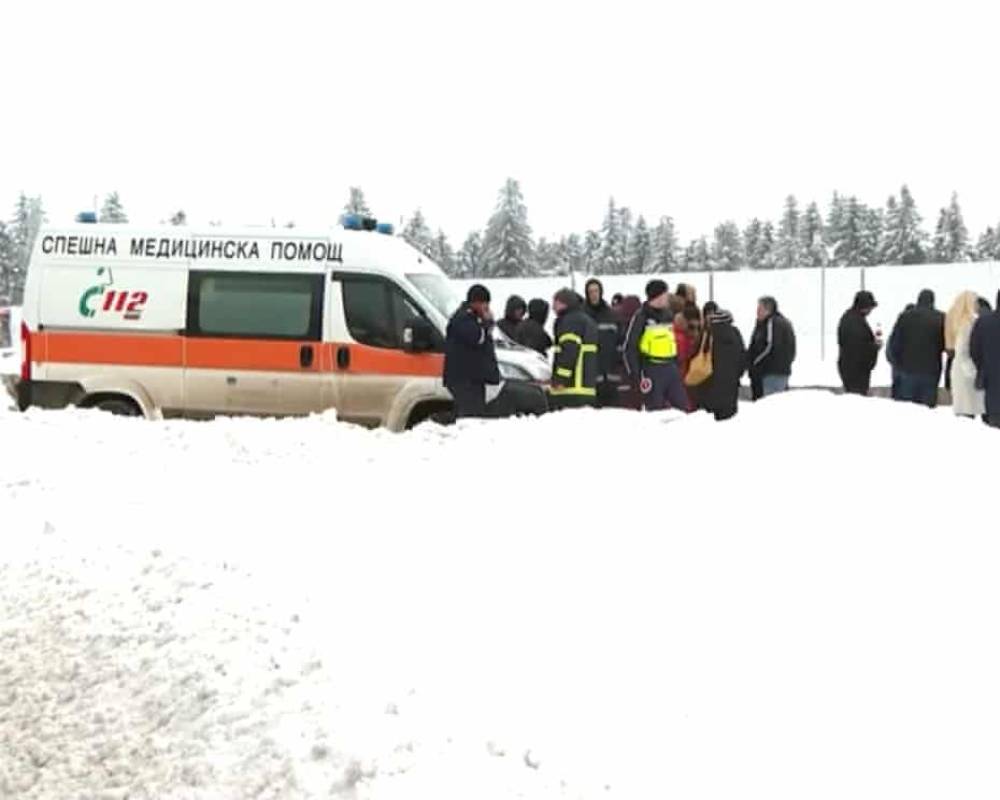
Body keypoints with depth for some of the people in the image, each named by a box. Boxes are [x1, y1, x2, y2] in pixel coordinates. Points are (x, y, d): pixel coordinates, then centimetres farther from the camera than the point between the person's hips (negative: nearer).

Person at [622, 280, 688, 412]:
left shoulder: (668, 315, 13)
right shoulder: (641, 317, -7)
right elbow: (629, 347, -8)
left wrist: (677, 365, 15)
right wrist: (636, 376, -13)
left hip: (671, 368, 6)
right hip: (652, 370, -6)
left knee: (683, 407, 5)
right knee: (656, 411, -2)